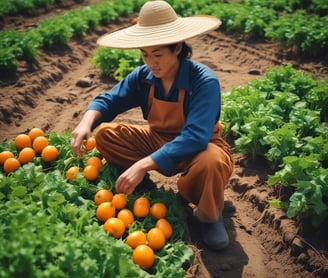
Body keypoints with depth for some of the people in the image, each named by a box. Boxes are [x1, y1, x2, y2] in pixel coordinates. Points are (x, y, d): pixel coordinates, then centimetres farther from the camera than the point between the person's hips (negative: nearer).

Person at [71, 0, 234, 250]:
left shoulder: (205, 81, -29)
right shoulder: (143, 76, -12)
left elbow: (194, 138, -39)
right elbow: (109, 100, -1)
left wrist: (142, 165, -44)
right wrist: (87, 123, -25)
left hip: (198, 148, -4)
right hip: (158, 141, 5)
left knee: (210, 163, -41)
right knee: (105, 134, -11)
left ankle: (210, 216, -8)